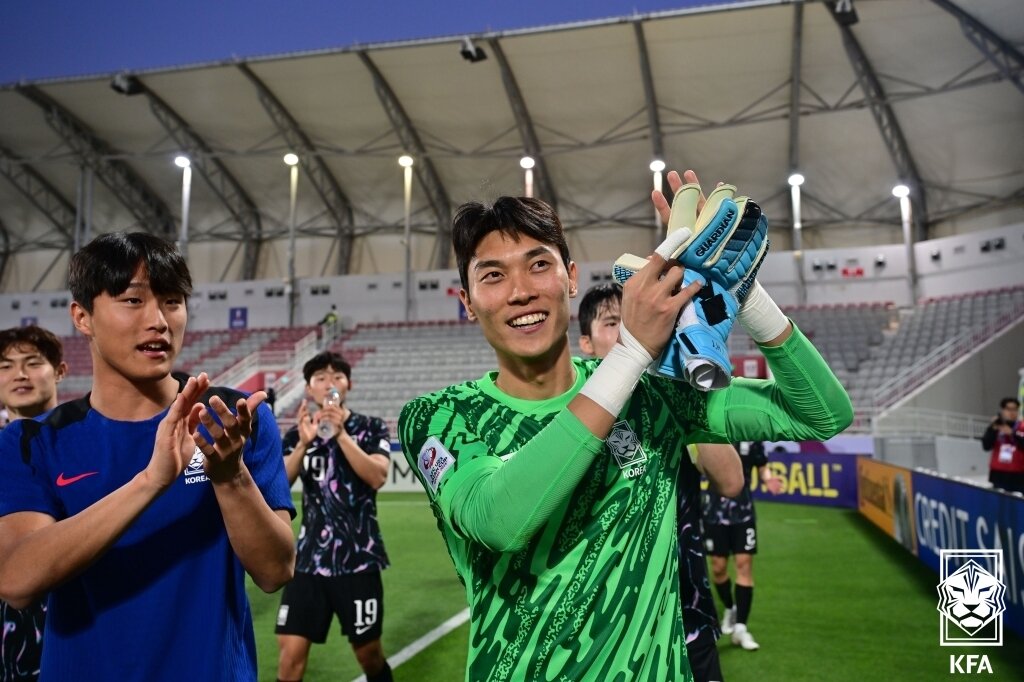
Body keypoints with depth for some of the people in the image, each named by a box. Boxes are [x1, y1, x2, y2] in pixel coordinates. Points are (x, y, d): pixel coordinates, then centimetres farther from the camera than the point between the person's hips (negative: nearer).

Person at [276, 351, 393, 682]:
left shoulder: (371, 428, 0)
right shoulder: (298, 433, 6)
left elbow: (377, 477, -16)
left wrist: (340, 433, -22)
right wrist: (304, 443, -22)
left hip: (358, 558, -2)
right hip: (309, 559, 2)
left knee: (369, 654, 9)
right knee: (291, 653, -4)